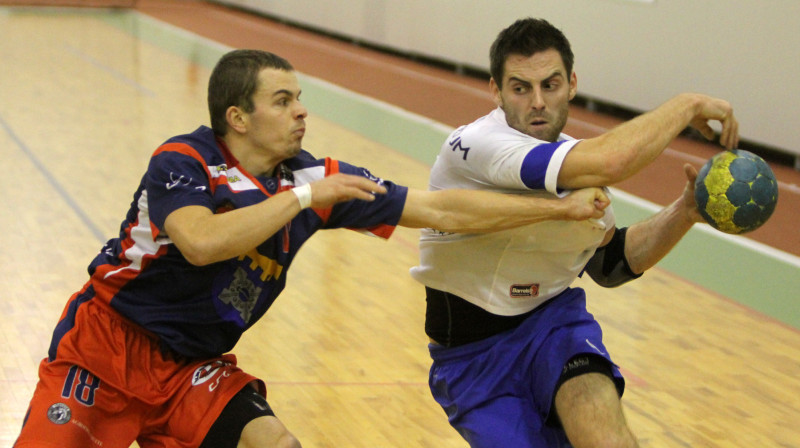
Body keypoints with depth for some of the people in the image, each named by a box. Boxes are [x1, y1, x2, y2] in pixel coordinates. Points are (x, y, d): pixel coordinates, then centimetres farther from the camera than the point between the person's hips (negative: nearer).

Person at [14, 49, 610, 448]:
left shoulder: (318, 181, -5)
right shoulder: (182, 161, -16)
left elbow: (442, 211, -4)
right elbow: (201, 242, -37)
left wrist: (561, 208, -7)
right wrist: (304, 196, -31)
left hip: (196, 365, 4)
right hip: (110, 342, -4)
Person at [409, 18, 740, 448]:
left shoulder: (578, 158, 3)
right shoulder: (472, 146, -23)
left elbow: (610, 262, 17)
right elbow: (609, 161, -36)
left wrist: (683, 212, 1)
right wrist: (687, 105, -20)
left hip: (554, 320, 3)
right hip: (475, 354, -3)